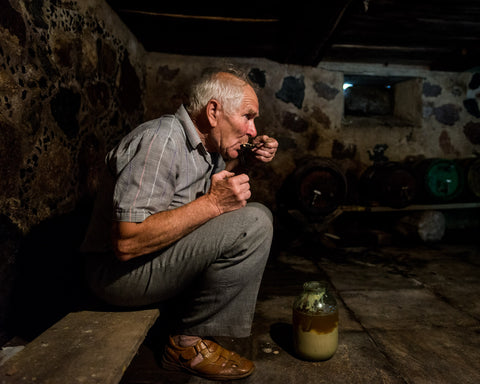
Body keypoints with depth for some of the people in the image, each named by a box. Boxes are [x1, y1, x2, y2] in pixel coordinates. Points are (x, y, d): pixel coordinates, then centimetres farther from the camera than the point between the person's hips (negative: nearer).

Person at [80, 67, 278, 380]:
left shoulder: (205, 145, 5)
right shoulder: (160, 141, -23)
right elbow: (126, 243, -30)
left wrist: (245, 160, 4)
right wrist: (213, 202, -27)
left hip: (160, 254, 10)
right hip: (119, 270, -9)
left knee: (257, 214, 10)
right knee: (253, 223, -23)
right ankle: (189, 342, -9)